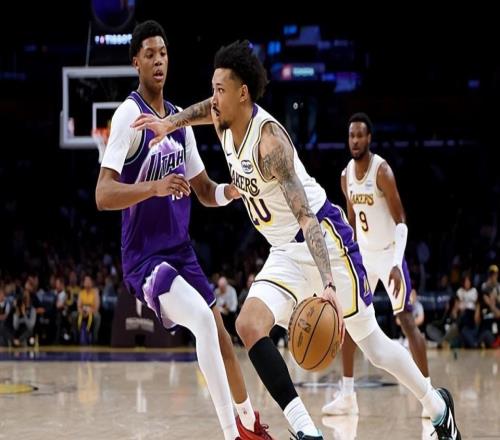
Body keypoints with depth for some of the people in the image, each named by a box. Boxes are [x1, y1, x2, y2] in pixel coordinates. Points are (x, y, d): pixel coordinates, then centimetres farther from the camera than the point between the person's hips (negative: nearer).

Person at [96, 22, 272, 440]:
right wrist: (155, 187, -38)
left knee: (219, 334, 16)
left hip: (181, 251, 8)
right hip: (145, 255, -8)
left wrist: (233, 189, -5)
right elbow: (103, 195, -24)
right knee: (203, 321, -27)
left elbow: (206, 192, 16)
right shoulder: (128, 115, -15)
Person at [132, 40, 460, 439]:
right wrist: (168, 123, 6)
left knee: (370, 340, 3)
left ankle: (437, 404, 27)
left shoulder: (268, 139, -26)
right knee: (249, 325, -14)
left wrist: (328, 284, -41)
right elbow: (207, 109, 27)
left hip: (324, 240, -8)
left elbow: (305, 216, -32)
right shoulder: (223, 122, -2)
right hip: (285, 253, 8)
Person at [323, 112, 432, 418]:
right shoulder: (346, 175, 2)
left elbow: (401, 221, -21)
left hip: (389, 252, -7)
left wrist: (396, 264, -31)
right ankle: (348, 395, 10)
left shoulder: (382, 170, -19)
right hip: (363, 254, 7)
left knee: (406, 320, -12)